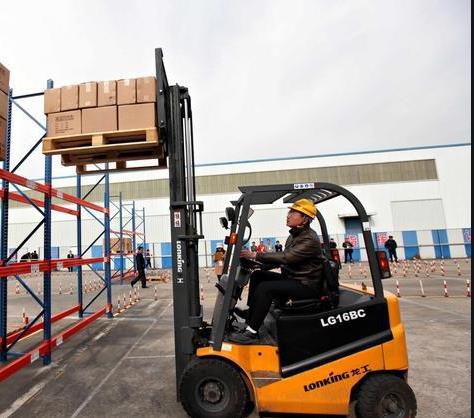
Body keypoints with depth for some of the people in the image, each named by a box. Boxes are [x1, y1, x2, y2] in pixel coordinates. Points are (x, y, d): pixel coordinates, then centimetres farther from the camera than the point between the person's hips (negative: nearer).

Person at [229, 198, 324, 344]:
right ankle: (250, 313, 13)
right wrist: (259, 262, -1)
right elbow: (284, 258, 12)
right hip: (292, 278, 10)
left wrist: (255, 255, -28)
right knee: (258, 275, 5)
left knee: (265, 288, -25)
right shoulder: (294, 235, 10)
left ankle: (252, 332, -14)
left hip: (306, 285, -10)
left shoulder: (310, 239, -20)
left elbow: (285, 257, -29)